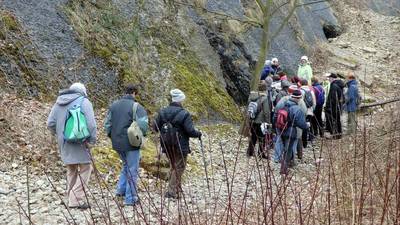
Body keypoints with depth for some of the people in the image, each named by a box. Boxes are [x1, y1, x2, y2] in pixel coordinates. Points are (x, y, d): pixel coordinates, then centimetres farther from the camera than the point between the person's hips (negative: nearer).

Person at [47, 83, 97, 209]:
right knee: (85, 168, 0)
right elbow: (91, 123, -14)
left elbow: (50, 124, 11)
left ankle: (72, 199, 20)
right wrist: (92, 140, -5)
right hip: (80, 142, -6)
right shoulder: (83, 102, -5)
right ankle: (77, 199, -7)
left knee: (71, 171, 17)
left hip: (64, 144, 6)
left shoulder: (58, 103, 13)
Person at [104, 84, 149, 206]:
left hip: (117, 143, 6)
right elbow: (143, 125, -22)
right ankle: (130, 198, 11)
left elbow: (107, 124, 7)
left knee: (126, 165, 28)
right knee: (132, 170, 6)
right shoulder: (137, 107, -15)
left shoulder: (113, 105, 6)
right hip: (131, 144, -6)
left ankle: (121, 189, 26)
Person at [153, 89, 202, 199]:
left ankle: (177, 189, 33)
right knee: (178, 168, 5)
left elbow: (155, 127, 4)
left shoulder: (162, 112, 0)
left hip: (167, 147, 6)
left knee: (173, 166, 22)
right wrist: (198, 134, 1)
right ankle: (172, 192, 4)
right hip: (180, 147, -6)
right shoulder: (184, 114, -17)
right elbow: (190, 130, -19)